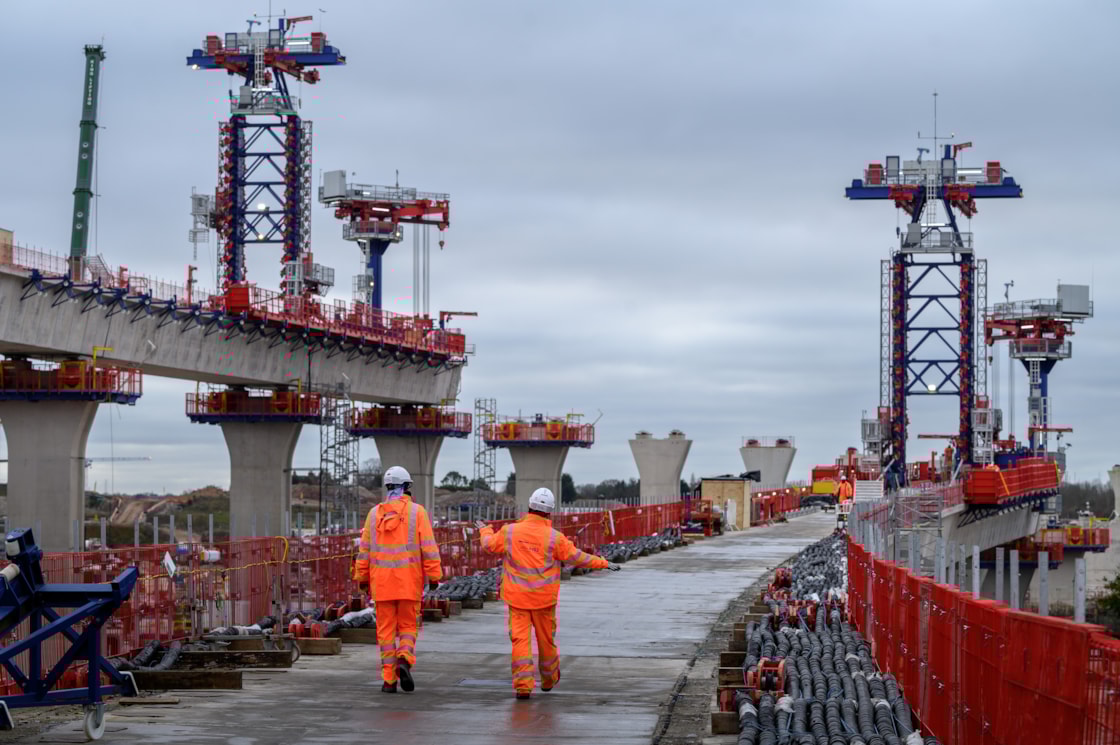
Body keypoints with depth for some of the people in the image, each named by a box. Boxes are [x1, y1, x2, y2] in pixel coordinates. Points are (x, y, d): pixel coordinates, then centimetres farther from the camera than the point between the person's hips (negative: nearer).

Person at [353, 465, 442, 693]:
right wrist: (434, 576, -5)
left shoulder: (375, 513, 5)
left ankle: (389, 679, 2)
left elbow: (364, 549, 6)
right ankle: (404, 661, -18)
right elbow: (428, 547, -9)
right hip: (409, 581, -2)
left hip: (382, 581, 2)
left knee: (386, 630, 6)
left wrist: (362, 578, 13)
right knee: (407, 627, 9)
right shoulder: (416, 511, -3)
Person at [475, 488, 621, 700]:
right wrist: (603, 563, 8)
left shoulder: (509, 531, -7)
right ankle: (549, 679, 33)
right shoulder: (555, 537, -12)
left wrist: (485, 530, 33)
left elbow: (490, 545, 11)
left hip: (517, 597, 0)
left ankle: (523, 684, -10)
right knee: (545, 638, 16)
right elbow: (577, 557, -4)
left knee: (520, 639, -1)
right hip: (543, 598, 0)